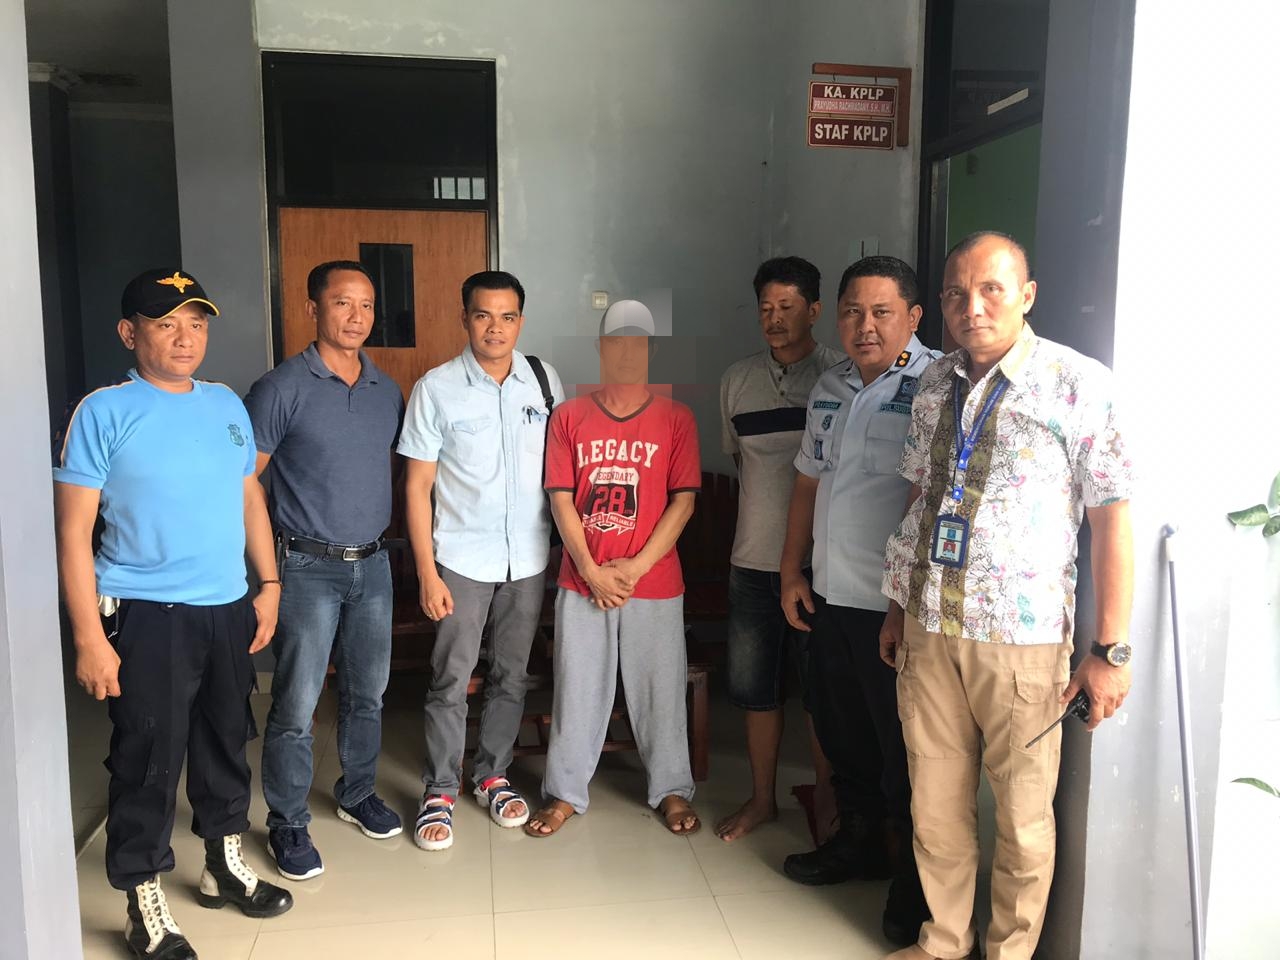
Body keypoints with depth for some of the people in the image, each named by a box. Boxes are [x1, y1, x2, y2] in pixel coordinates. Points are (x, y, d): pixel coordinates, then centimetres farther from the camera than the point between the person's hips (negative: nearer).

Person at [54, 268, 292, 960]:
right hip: (147, 616, -5)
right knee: (147, 761, 3)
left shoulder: (227, 404, 7)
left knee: (226, 742, 18)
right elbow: (73, 531, -10)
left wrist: (269, 584, 11)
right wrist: (89, 638, -14)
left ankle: (225, 864, 38)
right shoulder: (104, 412, -9)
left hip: (229, 608, 6)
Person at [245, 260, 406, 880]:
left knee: (367, 694, 16)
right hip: (308, 569, -5)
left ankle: (357, 794, 36)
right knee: (297, 705, 1)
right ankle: (288, 824, 19)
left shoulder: (387, 391, 8)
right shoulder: (283, 388, -9)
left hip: (373, 565, 5)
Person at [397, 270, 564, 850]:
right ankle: (439, 791, 20)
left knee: (511, 675, 13)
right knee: (451, 679, 3)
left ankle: (492, 775, 32)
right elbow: (418, 485, -6)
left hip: (528, 557, 3)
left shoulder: (544, 380, 1)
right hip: (461, 557, -3)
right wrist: (426, 572, -10)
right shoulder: (437, 388, -7)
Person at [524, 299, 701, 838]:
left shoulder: (676, 419, 0)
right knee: (577, 690, 10)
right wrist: (592, 571, -9)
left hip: (653, 584, -1)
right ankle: (565, 792, 26)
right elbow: (561, 499, 0)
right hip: (581, 583, 1)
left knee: (660, 690, 9)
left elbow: (683, 501, -4)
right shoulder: (569, 417, 3)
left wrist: (635, 566, -11)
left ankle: (671, 790, 28)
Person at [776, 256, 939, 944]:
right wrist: (792, 573, 14)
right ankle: (859, 841, 41)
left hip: (897, 604, -7)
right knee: (842, 732, 20)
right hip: (830, 597, 7)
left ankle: (914, 879, 27)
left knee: (903, 748, 7)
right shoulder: (830, 388, 10)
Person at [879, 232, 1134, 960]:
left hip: (1024, 634, -4)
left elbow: (1112, 517, -8)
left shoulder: (1080, 384, -8)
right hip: (929, 628, 4)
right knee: (935, 804, 13)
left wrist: (1112, 649, -9)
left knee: (1023, 815, 9)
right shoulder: (935, 387, 7)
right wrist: (899, 608, 16)